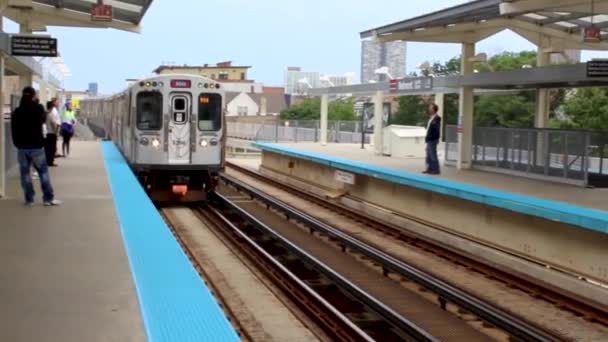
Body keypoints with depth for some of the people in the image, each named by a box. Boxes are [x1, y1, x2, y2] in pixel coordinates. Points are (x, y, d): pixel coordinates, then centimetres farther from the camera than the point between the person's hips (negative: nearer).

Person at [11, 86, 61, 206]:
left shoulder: (16, 112, 0)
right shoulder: (38, 109, -7)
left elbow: (14, 130, 4)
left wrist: (17, 143, 14)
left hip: (22, 147, 2)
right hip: (36, 146, -2)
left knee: (25, 173, 7)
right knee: (43, 171, 6)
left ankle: (29, 199, 7)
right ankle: (48, 198, 5)